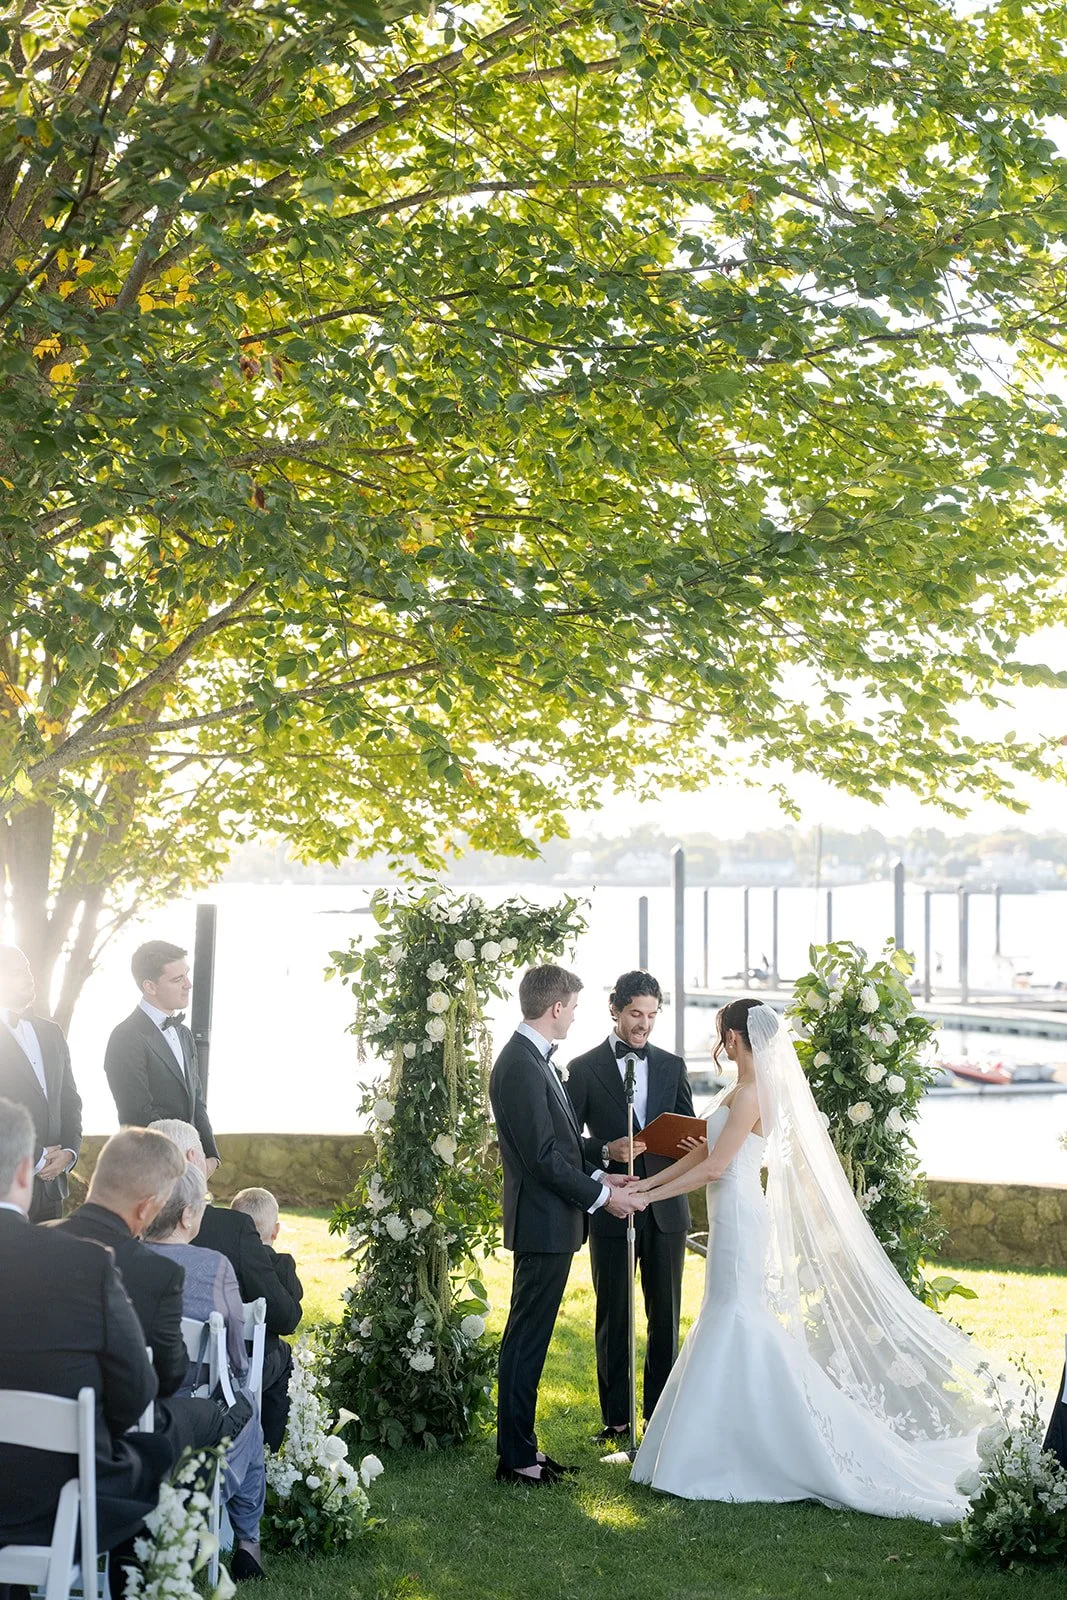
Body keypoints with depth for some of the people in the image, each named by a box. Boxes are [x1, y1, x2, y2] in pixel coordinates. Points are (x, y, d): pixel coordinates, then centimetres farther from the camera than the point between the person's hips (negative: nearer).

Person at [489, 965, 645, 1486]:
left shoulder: (534, 1059, 13)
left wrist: (598, 1175, 8)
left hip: (551, 1224, 10)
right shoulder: (521, 1066, -19)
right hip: (544, 1224, -10)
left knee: (529, 1340, 15)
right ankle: (515, 1458, 5)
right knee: (526, 1341, -2)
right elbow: (542, 1157, -22)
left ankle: (522, 1446, 24)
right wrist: (601, 1195, -14)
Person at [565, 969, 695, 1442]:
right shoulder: (585, 1068, 0)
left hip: (665, 1207, 3)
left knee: (666, 1315, 7)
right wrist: (605, 1151, -20)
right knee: (613, 1316, 6)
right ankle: (616, 1417, 15)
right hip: (611, 1208, -2)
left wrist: (692, 1145, -14)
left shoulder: (672, 1066, 10)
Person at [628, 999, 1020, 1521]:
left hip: (739, 1218, -10)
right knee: (730, 1319, 13)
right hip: (733, 1217, 10)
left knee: (736, 1324, -5)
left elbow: (714, 1166, -19)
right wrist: (647, 1182, 14)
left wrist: (652, 1196, -13)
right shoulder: (744, 1090, 12)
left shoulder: (750, 1094, -17)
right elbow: (704, 1150, 16)